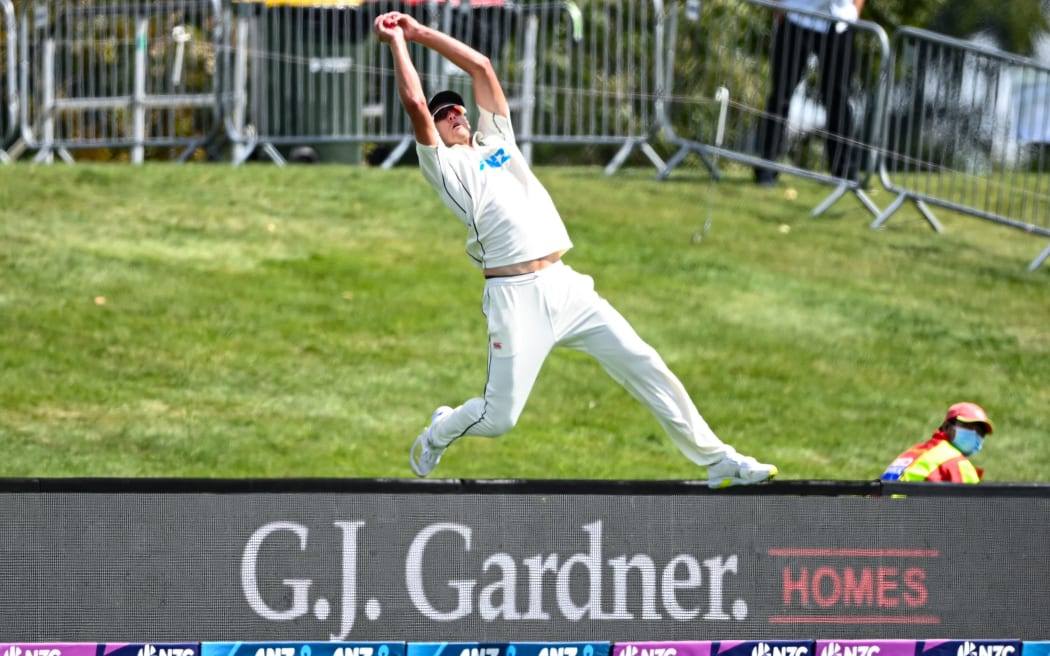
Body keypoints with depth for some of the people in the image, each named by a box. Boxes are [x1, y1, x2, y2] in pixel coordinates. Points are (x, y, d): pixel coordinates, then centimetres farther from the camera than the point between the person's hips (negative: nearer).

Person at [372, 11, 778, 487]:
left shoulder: (495, 141, 23)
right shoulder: (443, 164, 5)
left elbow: (480, 67, 25)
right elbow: (414, 103, -8)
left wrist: (421, 33, 23)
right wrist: (398, 42, 0)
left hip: (565, 286, 6)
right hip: (514, 297, -6)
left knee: (646, 367, -1)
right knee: (498, 418, -4)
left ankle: (717, 462, 2)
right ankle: (439, 432, 29)